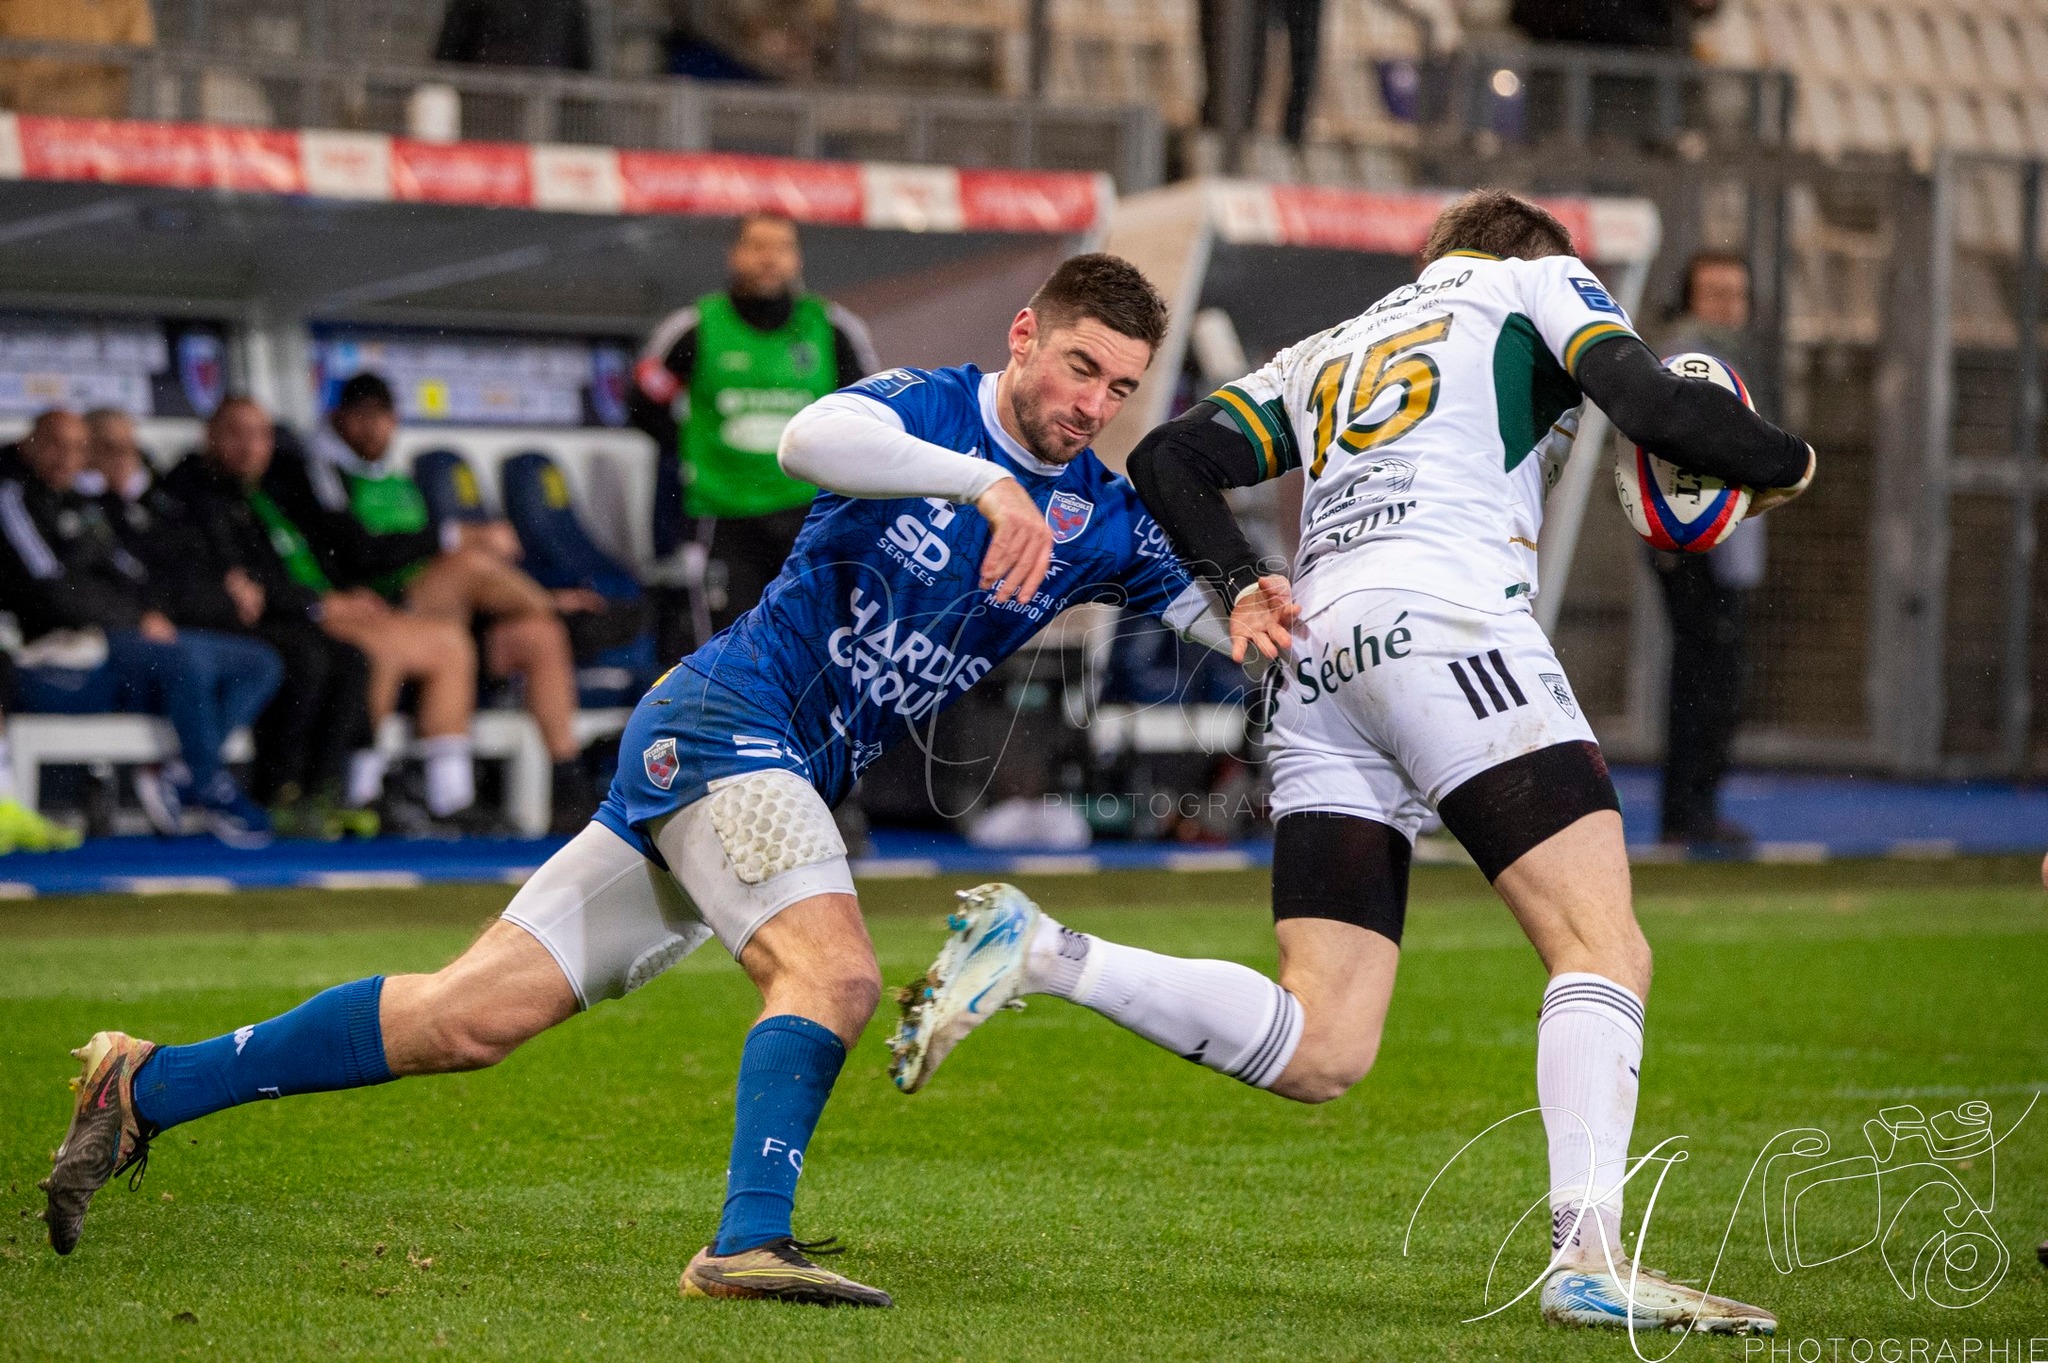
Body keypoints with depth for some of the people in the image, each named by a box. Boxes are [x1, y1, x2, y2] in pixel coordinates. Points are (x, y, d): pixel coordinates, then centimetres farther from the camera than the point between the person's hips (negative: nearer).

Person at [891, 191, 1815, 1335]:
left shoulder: (1327, 354, 34)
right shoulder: (1540, 280, 20)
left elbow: (1169, 460, 22)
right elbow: (1655, 406, 3)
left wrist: (1242, 583, 12)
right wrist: (1785, 462, 18)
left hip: (1318, 663, 6)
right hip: (1449, 620, -6)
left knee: (1317, 1054, 2)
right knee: (1605, 947, -11)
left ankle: (1038, 951, -8)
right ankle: (1590, 1259, -26)